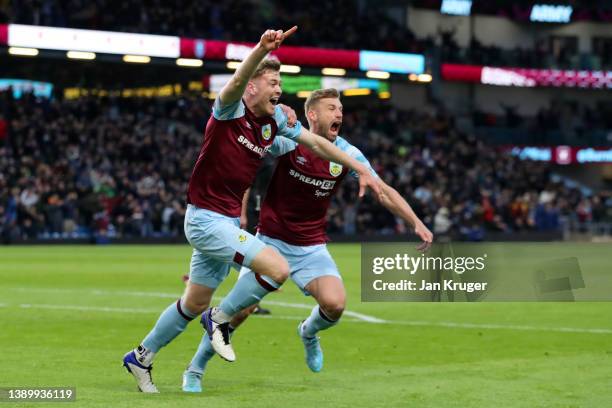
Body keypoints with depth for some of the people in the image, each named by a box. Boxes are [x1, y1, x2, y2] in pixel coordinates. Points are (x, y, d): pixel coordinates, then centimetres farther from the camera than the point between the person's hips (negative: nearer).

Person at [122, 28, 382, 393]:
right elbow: (236, 83, -38)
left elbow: (316, 143, 15)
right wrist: (262, 49, -56)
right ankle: (222, 318, -1)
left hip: (229, 222, 8)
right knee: (278, 268, -21)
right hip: (206, 219, -8)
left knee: (195, 304, 18)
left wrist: (361, 169, 9)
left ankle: (141, 357, 34)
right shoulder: (231, 110, -15)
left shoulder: (275, 119, 6)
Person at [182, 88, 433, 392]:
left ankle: (309, 332, 19)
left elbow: (384, 192, 0)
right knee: (240, 308, -12)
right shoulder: (288, 140, -15)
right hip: (271, 240, -2)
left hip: (311, 247, 3)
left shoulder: (347, 154, -5)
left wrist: (416, 223, -8)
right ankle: (195, 369, 9)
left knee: (334, 304, -19)